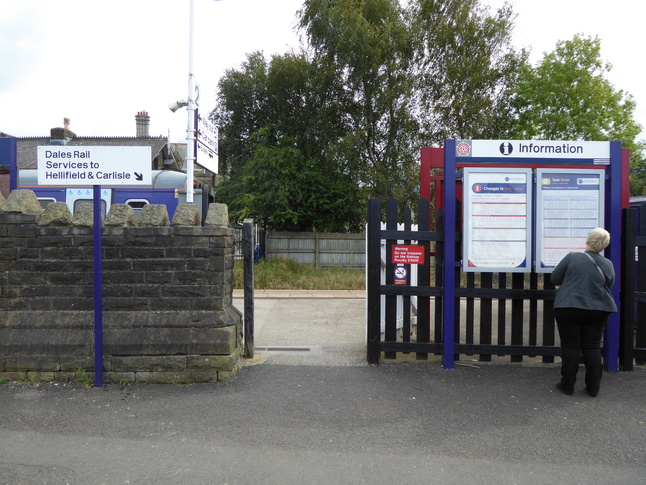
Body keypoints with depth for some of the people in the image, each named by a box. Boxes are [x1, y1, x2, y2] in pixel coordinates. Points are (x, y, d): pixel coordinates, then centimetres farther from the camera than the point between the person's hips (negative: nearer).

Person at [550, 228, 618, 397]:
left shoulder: (572, 258, -10)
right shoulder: (608, 264, 1)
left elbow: (555, 278, -3)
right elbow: (608, 286, 13)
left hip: (569, 309, -3)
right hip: (598, 311, 3)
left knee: (570, 346, 4)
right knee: (592, 347, 11)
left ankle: (567, 385, 10)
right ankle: (593, 388, 17)